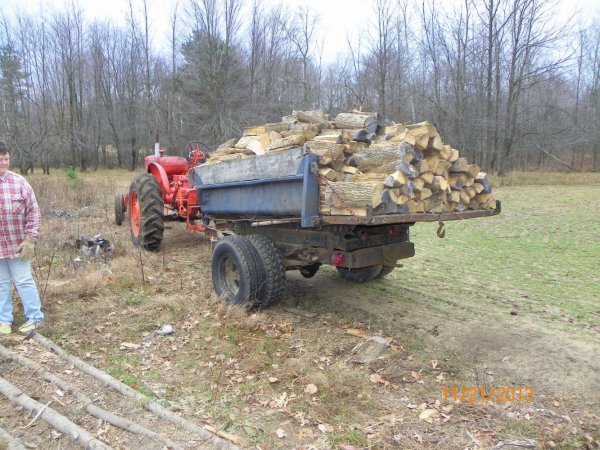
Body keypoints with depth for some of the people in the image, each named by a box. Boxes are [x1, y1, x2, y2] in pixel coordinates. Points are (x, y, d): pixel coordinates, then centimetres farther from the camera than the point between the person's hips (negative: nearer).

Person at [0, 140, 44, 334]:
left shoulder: (18, 182, -5)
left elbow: (33, 211, -4)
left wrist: (30, 239, -9)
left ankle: (35, 317, 18)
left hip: (17, 244, -2)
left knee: (23, 281, 5)